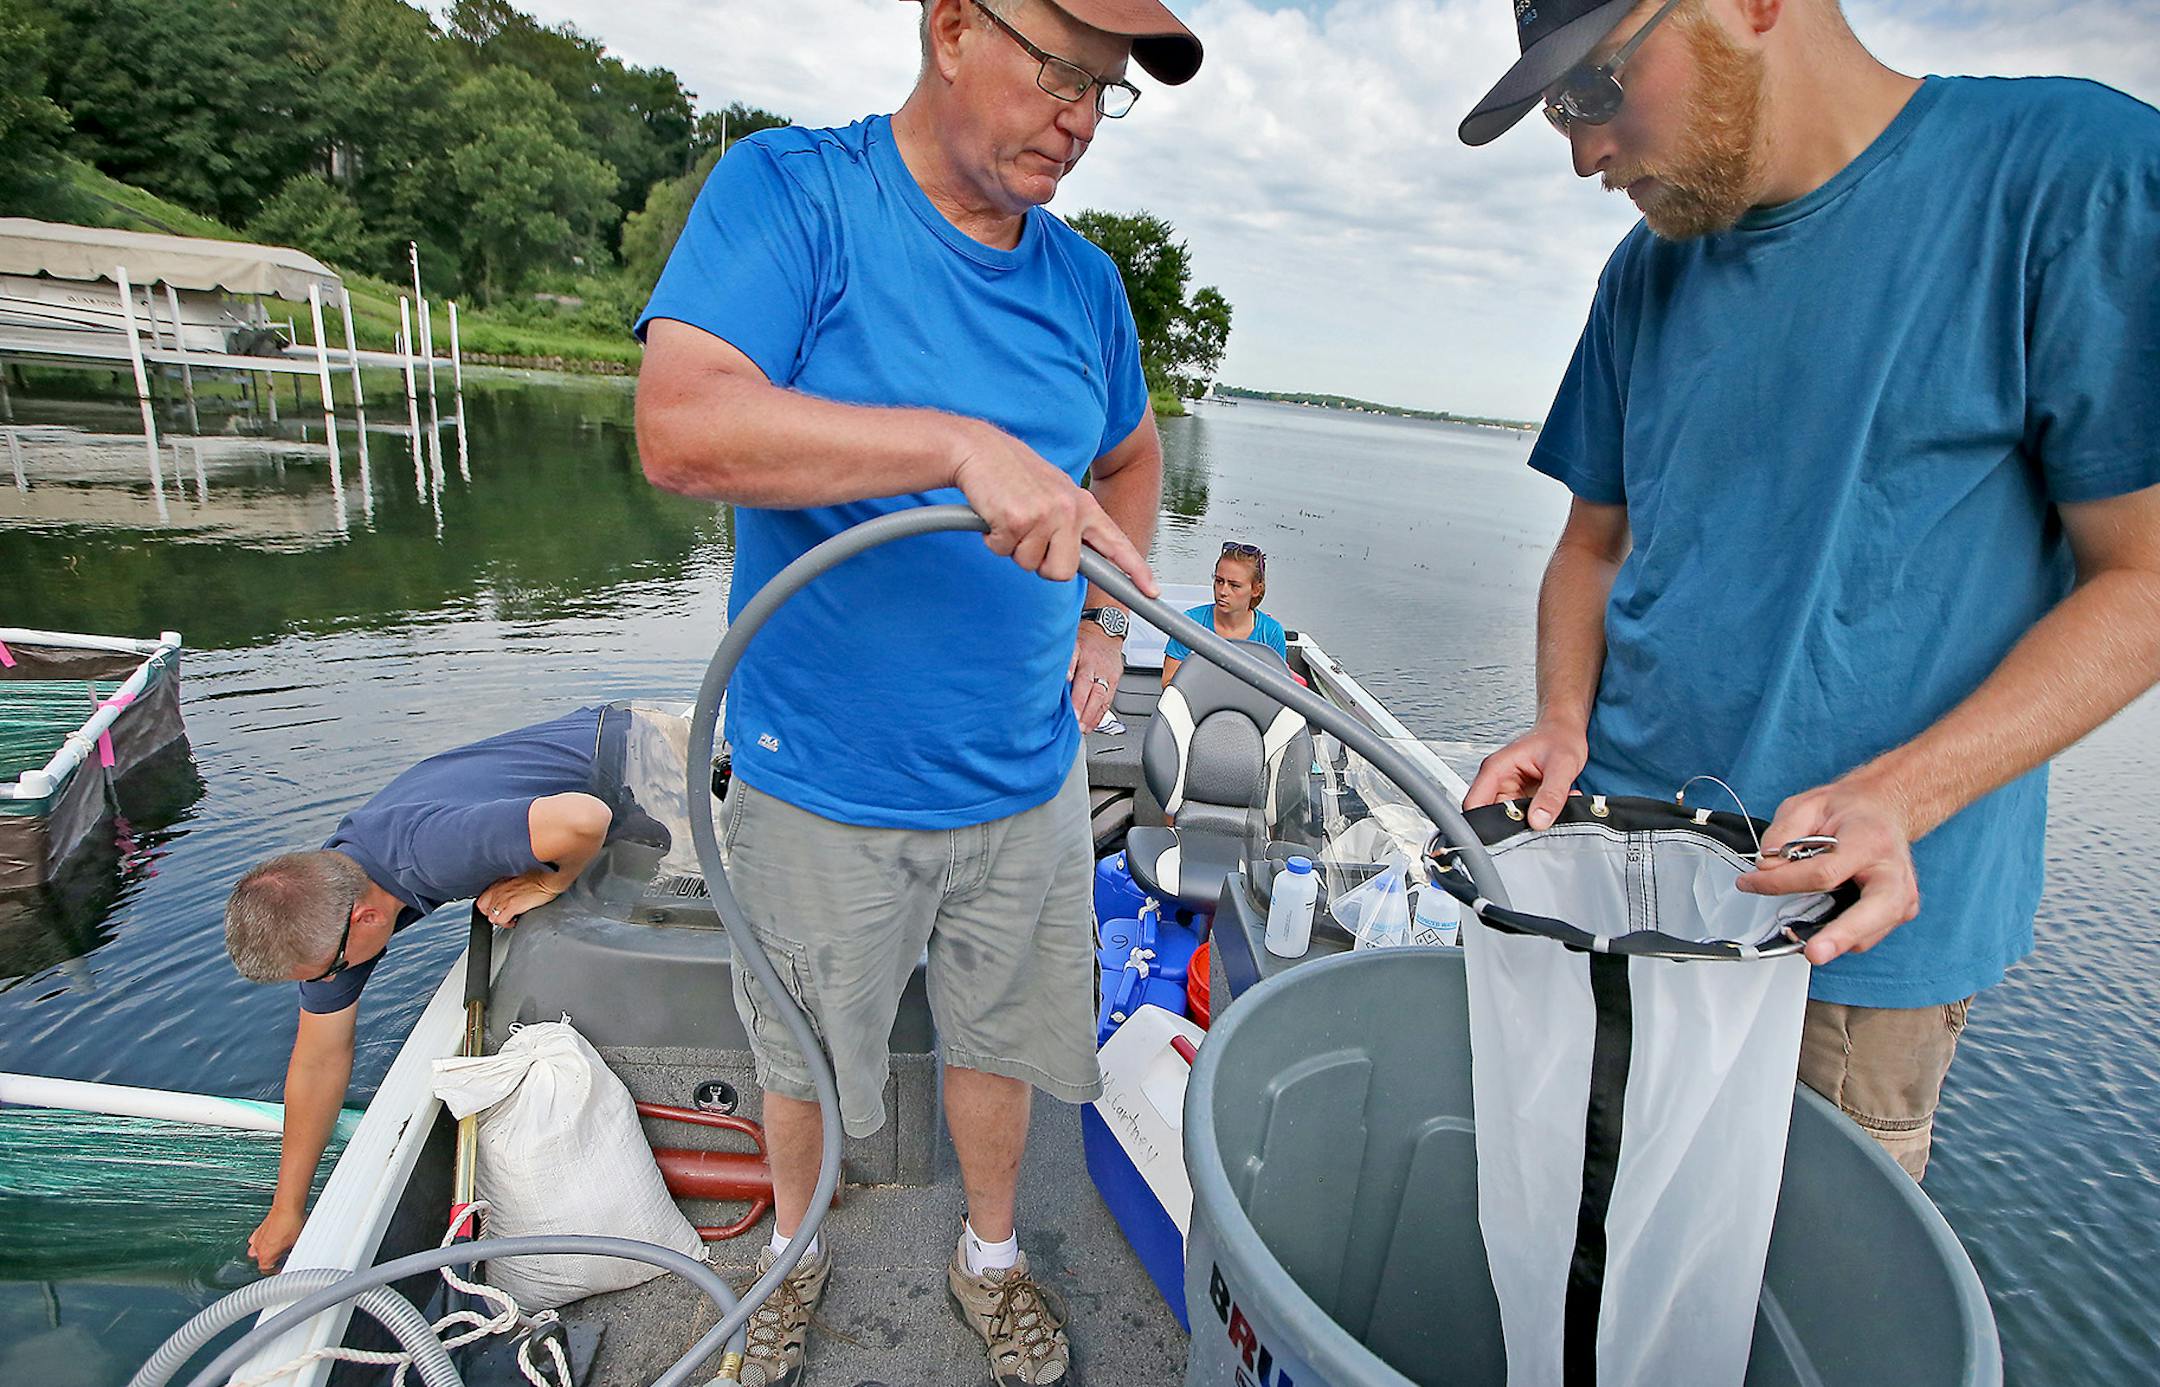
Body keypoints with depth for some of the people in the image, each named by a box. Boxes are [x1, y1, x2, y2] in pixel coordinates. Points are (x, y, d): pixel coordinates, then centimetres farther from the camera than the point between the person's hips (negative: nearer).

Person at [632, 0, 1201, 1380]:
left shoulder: (1083, 278, 4)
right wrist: (968, 446, -34)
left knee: (1001, 1037, 21)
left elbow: (1133, 456, 20)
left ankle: (991, 1254, 50)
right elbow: (683, 426, -27)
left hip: (1025, 777, 4)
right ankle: (796, 1249, 52)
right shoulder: (789, 190, -11)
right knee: (803, 1054, 20)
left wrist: (1111, 612, 5)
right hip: (821, 784, -3)